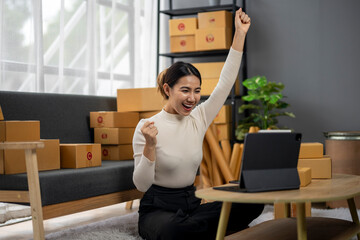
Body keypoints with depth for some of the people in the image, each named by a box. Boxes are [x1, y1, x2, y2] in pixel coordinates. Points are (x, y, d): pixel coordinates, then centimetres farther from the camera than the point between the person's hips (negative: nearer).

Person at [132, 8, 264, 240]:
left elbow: (226, 82, 2)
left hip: (191, 204, 5)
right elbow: (142, 184, -13)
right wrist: (149, 146, -30)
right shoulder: (148, 127, -12)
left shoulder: (198, 119, 4)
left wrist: (240, 34, 0)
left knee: (253, 202, -17)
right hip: (157, 209, -5)